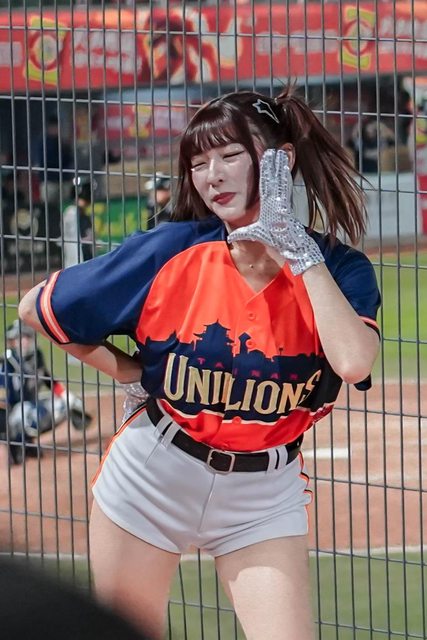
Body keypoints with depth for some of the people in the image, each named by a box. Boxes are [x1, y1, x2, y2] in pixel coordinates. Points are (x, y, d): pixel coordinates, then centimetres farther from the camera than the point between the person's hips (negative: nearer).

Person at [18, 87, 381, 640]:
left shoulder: (339, 270, -10)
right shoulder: (170, 253, -11)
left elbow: (353, 363, -32)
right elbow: (36, 308, -2)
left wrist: (301, 253, -25)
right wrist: (129, 373, -3)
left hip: (263, 497, 0)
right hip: (152, 478, 1)